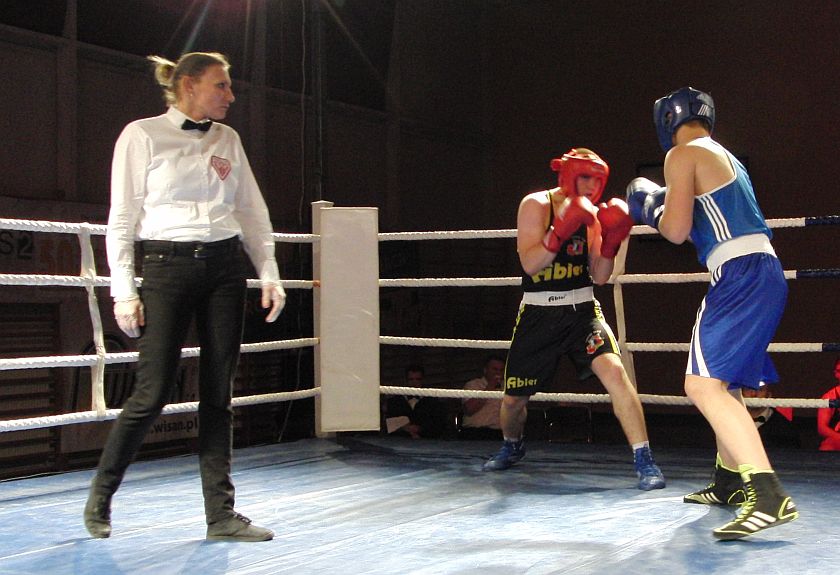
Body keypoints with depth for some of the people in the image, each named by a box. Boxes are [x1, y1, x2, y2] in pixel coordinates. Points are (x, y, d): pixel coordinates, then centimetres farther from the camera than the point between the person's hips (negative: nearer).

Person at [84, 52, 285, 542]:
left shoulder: (227, 139, 13)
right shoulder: (142, 135, -1)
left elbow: (253, 212, 16)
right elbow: (123, 218, -2)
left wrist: (270, 275, 8)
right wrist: (123, 289, -8)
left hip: (225, 268, 5)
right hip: (168, 267, -4)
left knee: (219, 392, 3)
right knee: (154, 392, -7)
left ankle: (221, 512, 9)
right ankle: (101, 496, 14)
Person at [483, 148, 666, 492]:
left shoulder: (590, 216, 2)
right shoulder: (536, 205, -9)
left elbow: (600, 276, 1)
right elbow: (530, 263, -20)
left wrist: (610, 243, -15)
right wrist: (562, 230, -31)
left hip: (581, 309, 2)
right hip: (538, 313, -1)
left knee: (613, 371, -24)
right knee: (513, 398, 8)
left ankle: (644, 462, -20)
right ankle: (512, 448, 43)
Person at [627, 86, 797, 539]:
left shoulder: (684, 154, -3)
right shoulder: (725, 157, 25)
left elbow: (677, 230, -10)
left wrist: (652, 207, 10)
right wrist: (667, 206, 35)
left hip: (741, 276, -10)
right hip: (764, 274, 10)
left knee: (703, 384, -20)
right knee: (724, 382, 24)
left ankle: (769, 497, -31)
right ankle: (729, 482, 36)